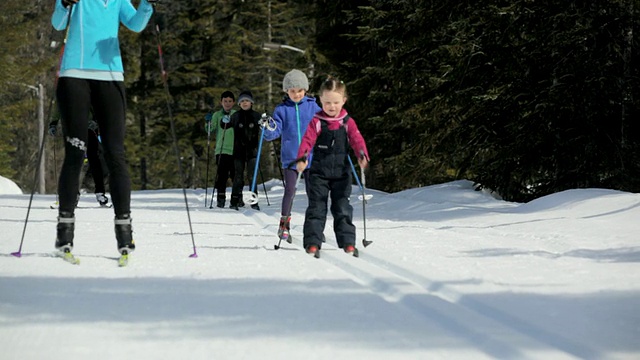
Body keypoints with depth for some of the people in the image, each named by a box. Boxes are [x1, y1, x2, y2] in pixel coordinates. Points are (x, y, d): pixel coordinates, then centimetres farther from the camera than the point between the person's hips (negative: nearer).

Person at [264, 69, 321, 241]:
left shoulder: (312, 106, 3)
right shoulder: (282, 109, 2)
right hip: (290, 158, -1)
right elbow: (275, 133, -2)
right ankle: (284, 225, 10)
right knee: (290, 191, -3)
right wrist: (268, 129, -23)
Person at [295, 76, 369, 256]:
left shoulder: (347, 122, 2)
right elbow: (308, 140, -12)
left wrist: (362, 156, -26)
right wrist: (302, 157, -30)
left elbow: (357, 139, -6)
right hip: (319, 173, -1)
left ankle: (347, 242, 6)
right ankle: (312, 242, 2)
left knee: (343, 209, 3)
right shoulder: (317, 122, -3)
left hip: (341, 173, 1)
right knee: (316, 208, -1)